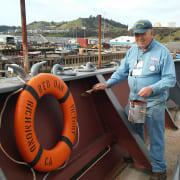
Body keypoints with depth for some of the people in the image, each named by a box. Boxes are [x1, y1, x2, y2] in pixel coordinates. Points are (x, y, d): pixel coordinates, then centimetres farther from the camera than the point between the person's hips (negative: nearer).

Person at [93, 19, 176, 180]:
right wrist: (107, 84, -1)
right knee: (133, 130, 20)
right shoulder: (132, 51, 7)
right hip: (134, 99, 6)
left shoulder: (162, 52, -12)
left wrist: (151, 88, -28)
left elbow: (170, 79, -14)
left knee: (156, 137, 5)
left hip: (154, 103, -6)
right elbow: (122, 71, 12)